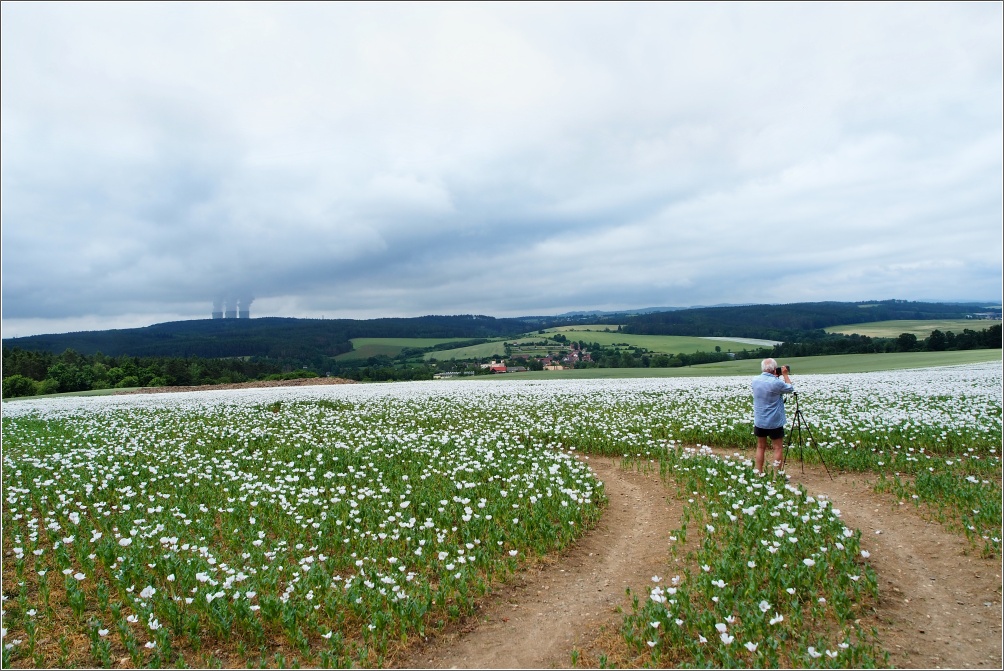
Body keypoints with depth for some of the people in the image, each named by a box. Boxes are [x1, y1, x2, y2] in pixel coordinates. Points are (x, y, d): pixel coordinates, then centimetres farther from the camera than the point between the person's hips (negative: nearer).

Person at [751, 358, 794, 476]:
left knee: (761, 447, 13)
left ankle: (758, 474, 16)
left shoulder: (755, 380, -2)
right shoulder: (776, 383, -20)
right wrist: (785, 375, 7)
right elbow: (790, 388, -2)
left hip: (759, 421, 5)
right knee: (778, 448, 5)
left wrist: (775, 377, 11)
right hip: (774, 422, -5)